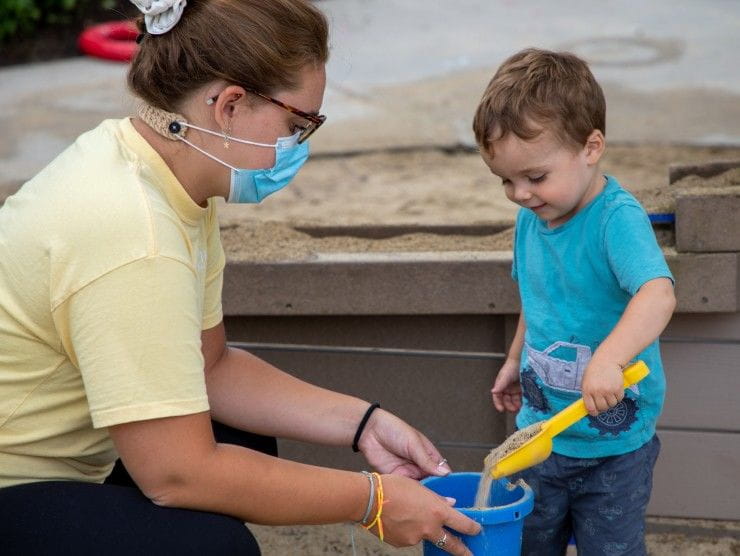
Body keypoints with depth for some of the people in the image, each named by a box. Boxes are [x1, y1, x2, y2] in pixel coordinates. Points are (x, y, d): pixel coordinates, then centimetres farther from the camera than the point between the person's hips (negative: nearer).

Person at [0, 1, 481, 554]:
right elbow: (177, 474, -26)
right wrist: (373, 500, -17)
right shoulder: (131, 232, -29)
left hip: (50, 462, 10)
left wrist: (363, 423, -1)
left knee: (245, 438, 17)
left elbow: (209, 365, 7)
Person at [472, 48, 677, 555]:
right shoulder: (531, 218, -1)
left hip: (612, 442, -6)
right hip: (540, 428, 6)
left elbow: (658, 294, -40)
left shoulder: (617, 218, -24)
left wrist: (609, 357, -54)